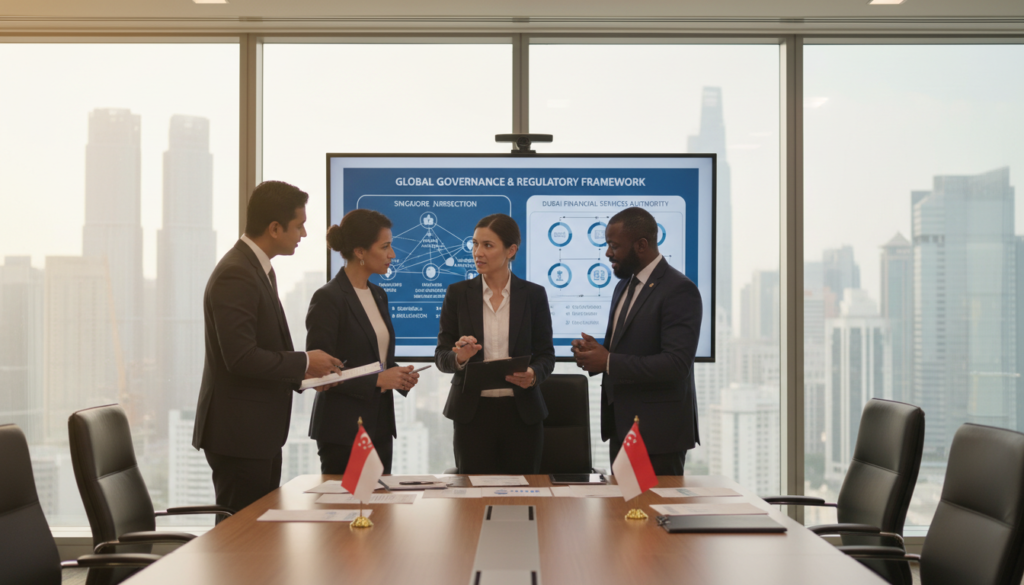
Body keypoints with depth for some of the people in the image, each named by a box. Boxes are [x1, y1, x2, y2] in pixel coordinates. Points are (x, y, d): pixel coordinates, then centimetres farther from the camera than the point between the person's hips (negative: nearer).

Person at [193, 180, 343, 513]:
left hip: (262, 431, 10)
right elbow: (241, 357, -25)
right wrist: (305, 363, -14)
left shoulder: (259, 269, 14)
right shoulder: (234, 276, -18)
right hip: (238, 434, -10)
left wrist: (303, 373, 6)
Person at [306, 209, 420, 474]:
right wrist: (378, 380, -19)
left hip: (380, 426, 8)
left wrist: (399, 376, 2)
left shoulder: (378, 295, 13)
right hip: (343, 430, -8)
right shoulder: (328, 298, -12)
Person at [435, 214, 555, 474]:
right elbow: (441, 356, 4)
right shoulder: (458, 293, 5)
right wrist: (459, 357, -18)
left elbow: (546, 353, 6)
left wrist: (533, 373, -15)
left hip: (521, 412, 0)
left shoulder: (533, 295, 4)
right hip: (472, 412, 0)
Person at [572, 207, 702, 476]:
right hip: (622, 426, 8)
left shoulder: (679, 290, -14)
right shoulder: (624, 286, 14)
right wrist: (595, 351, 0)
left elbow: (676, 363, -23)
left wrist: (609, 362, -22)